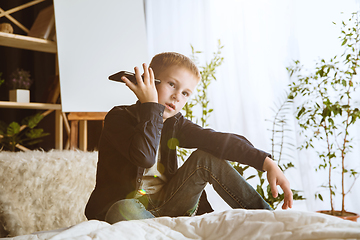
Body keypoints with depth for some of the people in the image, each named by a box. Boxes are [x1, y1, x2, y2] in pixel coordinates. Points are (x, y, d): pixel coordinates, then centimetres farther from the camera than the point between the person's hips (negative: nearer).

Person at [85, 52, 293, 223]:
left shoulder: (174, 123, 5)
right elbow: (144, 156, -29)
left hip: (165, 207, 5)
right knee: (124, 210, -40)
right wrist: (151, 106, -22)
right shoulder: (119, 117, -10)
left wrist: (266, 162, -21)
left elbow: (218, 141, -9)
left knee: (206, 158, -8)